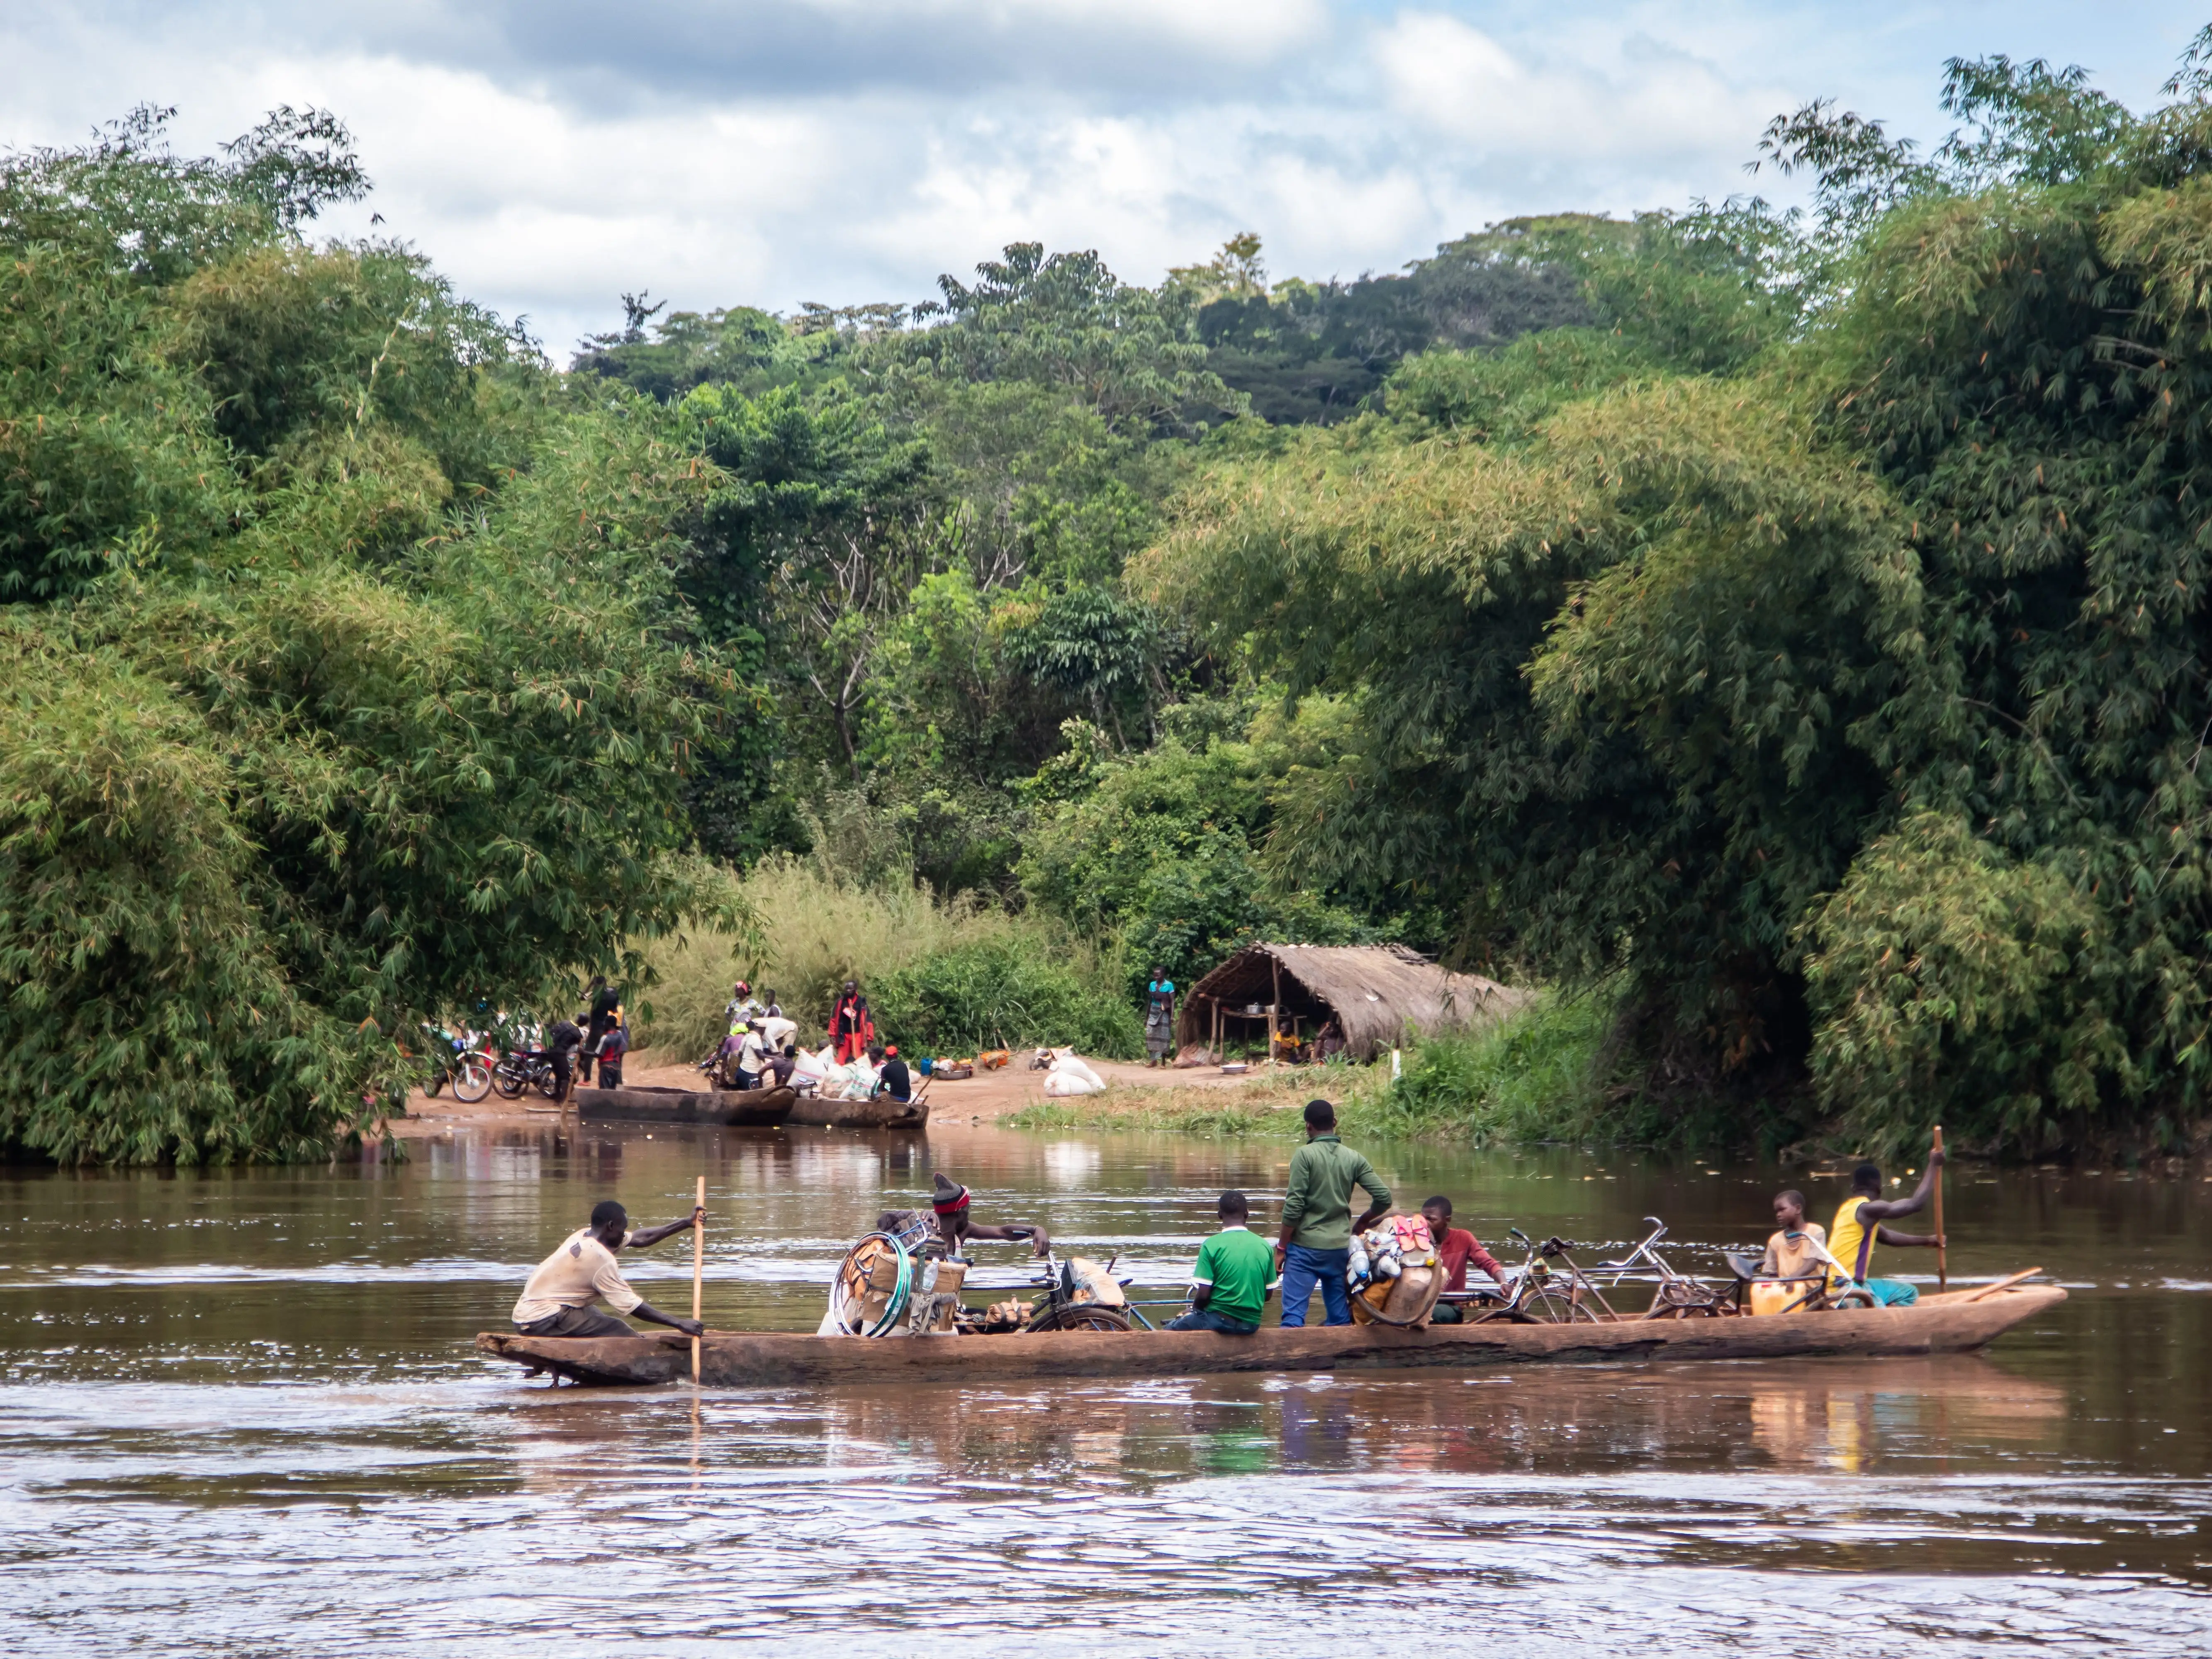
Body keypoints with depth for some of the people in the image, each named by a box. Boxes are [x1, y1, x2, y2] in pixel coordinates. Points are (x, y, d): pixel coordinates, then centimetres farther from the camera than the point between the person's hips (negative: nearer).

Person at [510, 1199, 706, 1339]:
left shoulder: (584, 1235, 9)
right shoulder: (600, 1257, -17)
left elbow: (640, 1239, 15)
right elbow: (632, 1306, -15)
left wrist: (686, 1223, 15)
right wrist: (679, 1324, -12)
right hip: (543, 1320, -10)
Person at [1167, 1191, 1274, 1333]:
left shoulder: (1212, 1245, -12)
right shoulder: (1264, 1246, 0)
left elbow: (1203, 1295, -13)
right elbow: (1268, 1295, 6)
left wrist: (1195, 1309, 8)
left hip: (1220, 1321, -5)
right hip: (1252, 1324, 5)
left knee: (1168, 1331, 17)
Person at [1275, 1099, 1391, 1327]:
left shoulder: (1305, 1155, -8)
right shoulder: (1353, 1159, 4)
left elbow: (1294, 1207, -13)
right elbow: (1384, 1197, 2)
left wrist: (1281, 1248, -4)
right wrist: (1362, 1223, 20)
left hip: (1306, 1247, -4)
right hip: (1340, 1248, 4)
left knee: (1293, 1315, -5)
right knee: (1340, 1317, 11)